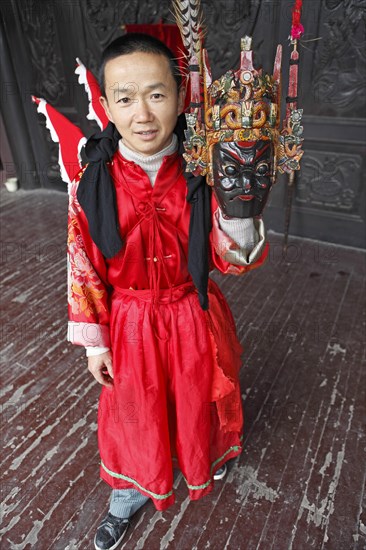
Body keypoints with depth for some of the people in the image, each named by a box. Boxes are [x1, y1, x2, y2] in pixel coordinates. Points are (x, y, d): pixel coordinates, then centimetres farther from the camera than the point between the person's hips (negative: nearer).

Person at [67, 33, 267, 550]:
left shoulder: (203, 175, -16)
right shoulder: (93, 182, -16)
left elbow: (232, 260, -13)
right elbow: (84, 269, -6)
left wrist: (236, 211, -34)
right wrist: (94, 341, -1)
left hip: (193, 318, 1)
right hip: (130, 324, 0)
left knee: (197, 400, 25)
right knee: (134, 410, 21)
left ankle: (203, 461, 63)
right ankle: (130, 492, 53)